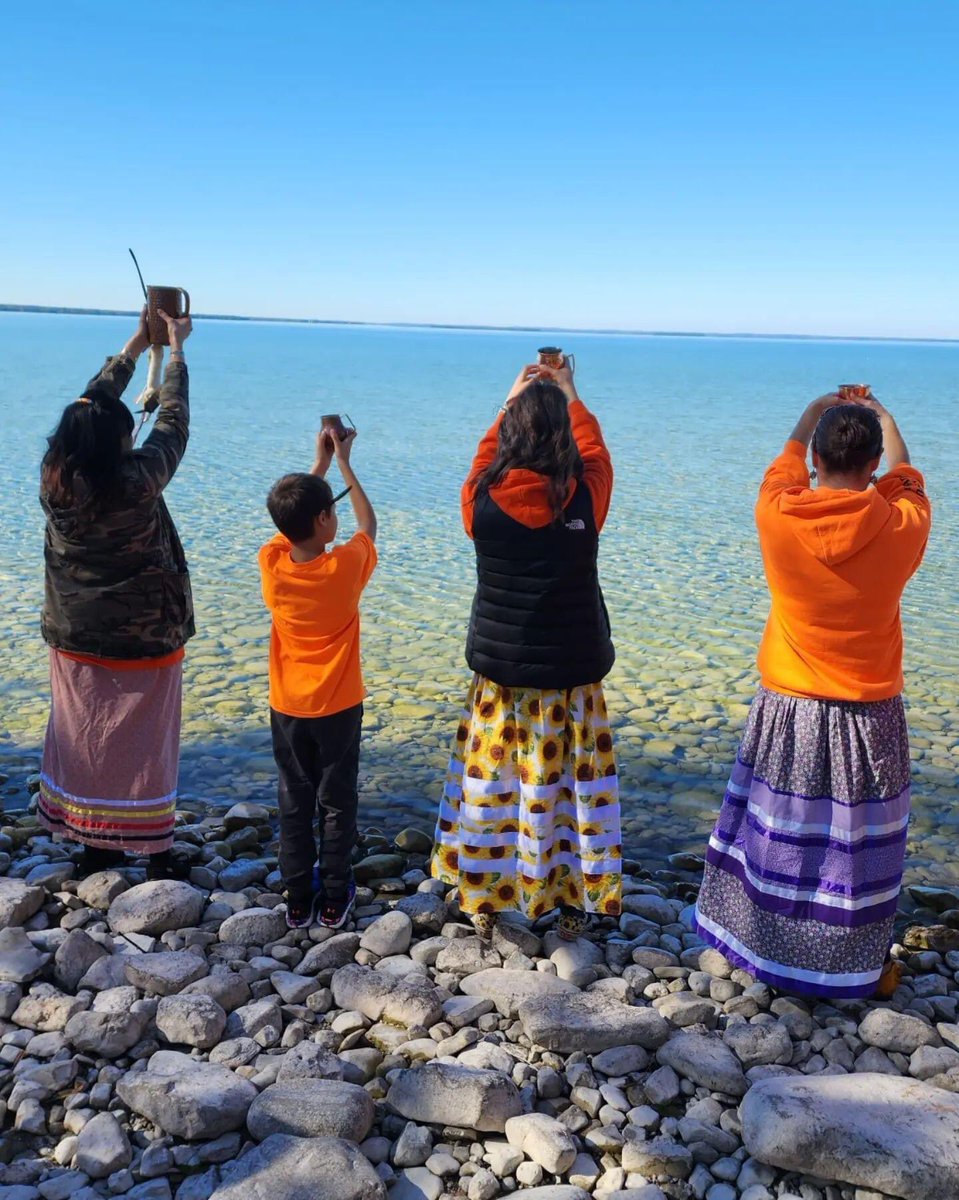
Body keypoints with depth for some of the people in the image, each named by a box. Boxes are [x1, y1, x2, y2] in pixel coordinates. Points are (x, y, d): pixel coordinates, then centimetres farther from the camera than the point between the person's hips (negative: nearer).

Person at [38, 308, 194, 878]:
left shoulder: (54, 478, -8)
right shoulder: (135, 483, -22)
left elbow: (90, 407, 5)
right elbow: (173, 424, -8)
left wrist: (134, 347, 14)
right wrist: (175, 350, 4)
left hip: (75, 640, 5)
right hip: (141, 639, -5)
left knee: (83, 739, 15)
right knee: (142, 744, 6)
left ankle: (92, 845, 28)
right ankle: (155, 852, 17)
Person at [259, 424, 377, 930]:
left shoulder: (271, 563, -12)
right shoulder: (345, 566, -20)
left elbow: (292, 519, 9)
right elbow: (368, 523, 1)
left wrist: (321, 462, 12)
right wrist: (343, 463, 7)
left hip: (287, 708, 3)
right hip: (338, 707, -3)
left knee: (295, 803, 14)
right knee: (338, 802, 12)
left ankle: (297, 900, 23)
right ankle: (334, 899, 21)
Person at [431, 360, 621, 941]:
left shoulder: (483, 499, -12)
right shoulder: (584, 500, -14)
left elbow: (485, 456, 12)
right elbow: (596, 452, 9)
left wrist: (512, 401, 24)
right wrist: (571, 397, 23)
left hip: (500, 670, 1)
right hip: (570, 674, -1)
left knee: (491, 781, 15)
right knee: (567, 782, 12)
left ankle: (484, 903, 28)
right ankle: (572, 904, 26)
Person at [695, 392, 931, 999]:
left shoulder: (779, 516, -12)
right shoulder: (901, 528, -13)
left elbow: (786, 465, 11)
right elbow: (906, 483, 12)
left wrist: (814, 413, 30)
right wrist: (884, 420, 30)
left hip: (787, 712, 1)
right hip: (868, 716, -1)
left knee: (778, 834, 14)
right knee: (859, 846, 10)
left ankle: (761, 945, 30)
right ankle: (861, 966, 25)